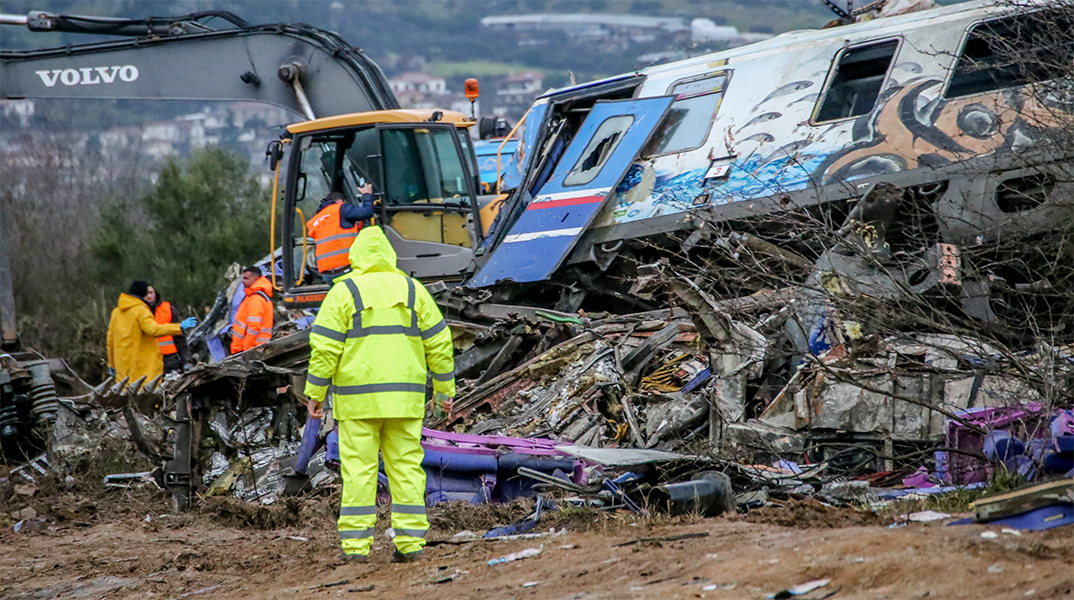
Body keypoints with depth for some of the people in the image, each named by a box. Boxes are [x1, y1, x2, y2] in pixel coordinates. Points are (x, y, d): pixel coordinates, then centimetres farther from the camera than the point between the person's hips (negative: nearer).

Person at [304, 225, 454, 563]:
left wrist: (315, 393, -2)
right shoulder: (412, 291, 6)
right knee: (406, 466, 6)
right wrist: (445, 387, 14)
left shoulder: (344, 292, -3)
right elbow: (438, 341, 7)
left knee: (358, 468, 0)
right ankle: (410, 541, 2)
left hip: (357, 397, -2)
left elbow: (325, 346, -7)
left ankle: (356, 544, -3)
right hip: (403, 396, 2)